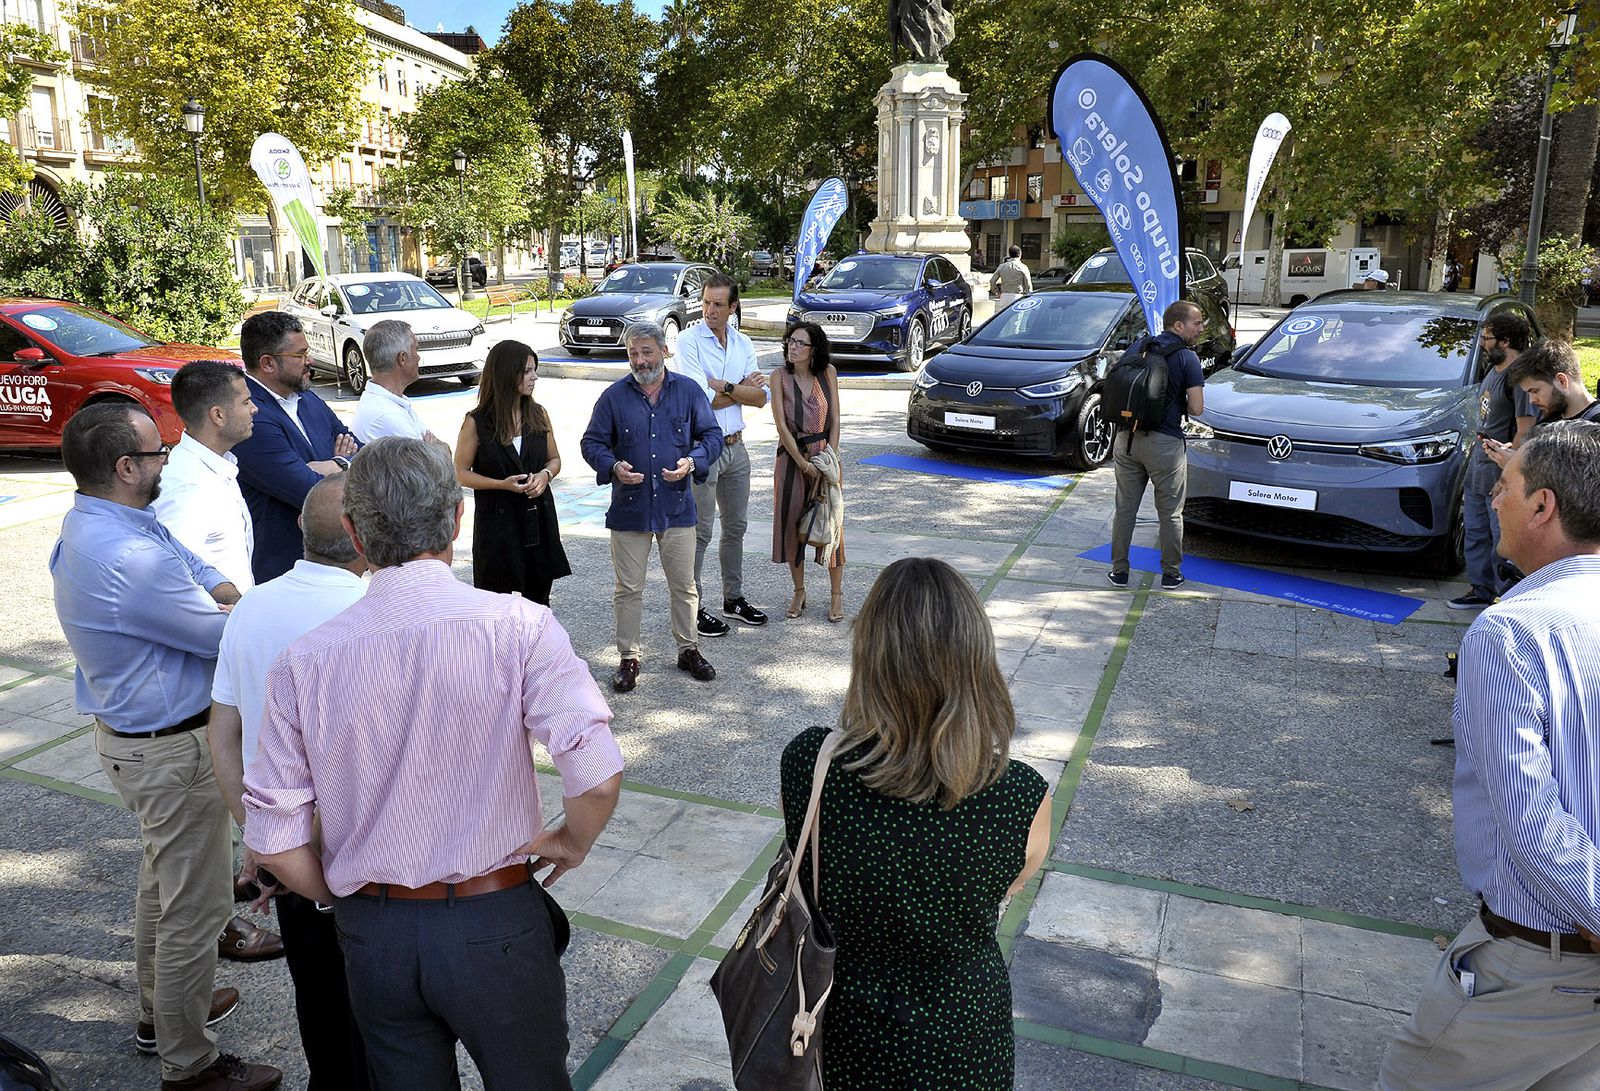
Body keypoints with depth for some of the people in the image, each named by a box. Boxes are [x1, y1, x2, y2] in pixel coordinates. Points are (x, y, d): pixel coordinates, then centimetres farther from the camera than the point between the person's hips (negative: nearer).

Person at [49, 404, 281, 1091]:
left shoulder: (92, 524, 1)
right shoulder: (132, 560, -32)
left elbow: (204, 572, 5)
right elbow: (226, 637, -22)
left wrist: (220, 594, -16)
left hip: (129, 733, 11)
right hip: (172, 750, -11)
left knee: (163, 880, 28)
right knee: (195, 906, 5)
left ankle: (161, 1010, 47)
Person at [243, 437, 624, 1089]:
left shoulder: (303, 660, -9)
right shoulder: (519, 627, -17)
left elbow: (275, 844, -6)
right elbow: (598, 777, -25)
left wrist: (350, 901, 12)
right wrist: (572, 843, -4)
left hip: (371, 934, 3)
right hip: (494, 924, -2)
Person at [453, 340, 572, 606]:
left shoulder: (539, 415, 3)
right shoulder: (477, 422, -8)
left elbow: (554, 459, 13)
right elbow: (461, 473, -3)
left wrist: (545, 475, -9)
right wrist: (502, 484, -17)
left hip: (538, 516, 4)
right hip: (496, 521, -4)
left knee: (538, 597, 12)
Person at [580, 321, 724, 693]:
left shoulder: (688, 391, 2)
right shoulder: (613, 396, 0)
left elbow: (712, 435, 5)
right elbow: (591, 442, 4)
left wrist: (692, 462, -14)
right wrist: (613, 466, -16)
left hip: (677, 506, 1)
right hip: (629, 508, -1)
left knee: (684, 585, 10)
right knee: (628, 589, 6)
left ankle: (688, 650, 27)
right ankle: (628, 658, 19)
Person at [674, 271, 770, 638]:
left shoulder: (743, 344, 8)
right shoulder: (689, 341, -9)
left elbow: (761, 397, -2)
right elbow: (701, 399, -18)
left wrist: (723, 387, -14)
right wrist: (743, 388, -7)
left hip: (735, 446, 6)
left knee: (736, 526, 15)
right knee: (700, 531, -1)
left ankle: (734, 598, 29)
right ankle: (694, 608, 9)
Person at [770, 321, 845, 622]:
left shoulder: (828, 372, -1)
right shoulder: (780, 377, -5)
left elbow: (834, 420, 0)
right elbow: (782, 426, -9)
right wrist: (804, 464, -13)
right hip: (791, 456, 0)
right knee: (791, 521, 4)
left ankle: (837, 595, 13)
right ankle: (799, 592, 21)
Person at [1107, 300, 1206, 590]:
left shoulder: (1137, 347, 8)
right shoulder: (1187, 358, -7)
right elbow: (1196, 408, -10)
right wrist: (1176, 405, 10)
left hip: (1126, 438, 4)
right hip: (1165, 443, -4)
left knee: (1125, 509, 13)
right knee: (1170, 513, 9)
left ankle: (1119, 571, 18)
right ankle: (1171, 574, 17)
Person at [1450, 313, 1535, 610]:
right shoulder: (1493, 371, 13)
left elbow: (1524, 432, -21)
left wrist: (1505, 477, -22)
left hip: (1501, 476, -10)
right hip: (1477, 473, 10)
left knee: (1503, 540, 0)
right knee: (1475, 533, 17)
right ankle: (1480, 591, 30)